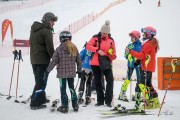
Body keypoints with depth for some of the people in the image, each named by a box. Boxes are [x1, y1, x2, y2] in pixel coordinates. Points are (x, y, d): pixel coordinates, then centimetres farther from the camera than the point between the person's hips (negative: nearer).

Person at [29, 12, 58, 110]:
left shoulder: (33, 29, 14)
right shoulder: (47, 31, -13)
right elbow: (50, 48, -17)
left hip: (34, 59, 9)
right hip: (43, 60, -9)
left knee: (39, 80, 19)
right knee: (41, 81, -4)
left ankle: (41, 99, 30)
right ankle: (35, 103, -6)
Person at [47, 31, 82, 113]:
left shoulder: (59, 49, -10)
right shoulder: (74, 48, 3)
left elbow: (54, 61, -9)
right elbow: (78, 61, 9)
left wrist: (48, 70, 1)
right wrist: (79, 71, 20)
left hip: (62, 73, -4)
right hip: (72, 72, 4)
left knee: (63, 89, 3)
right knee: (72, 88, 16)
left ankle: (64, 106, 3)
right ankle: (75, 105, 19)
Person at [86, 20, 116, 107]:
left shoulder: (111, 40, 4)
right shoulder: (96, 38, -2)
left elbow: (113, 52, 7)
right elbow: (88, 46, -12)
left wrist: (112, 56, -16)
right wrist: (98, 50, -23)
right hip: (95, 64, 0)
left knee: (110, 80, -13)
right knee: (98, 82, 9)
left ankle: (108, 100, -5)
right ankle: (100, 100, 21)